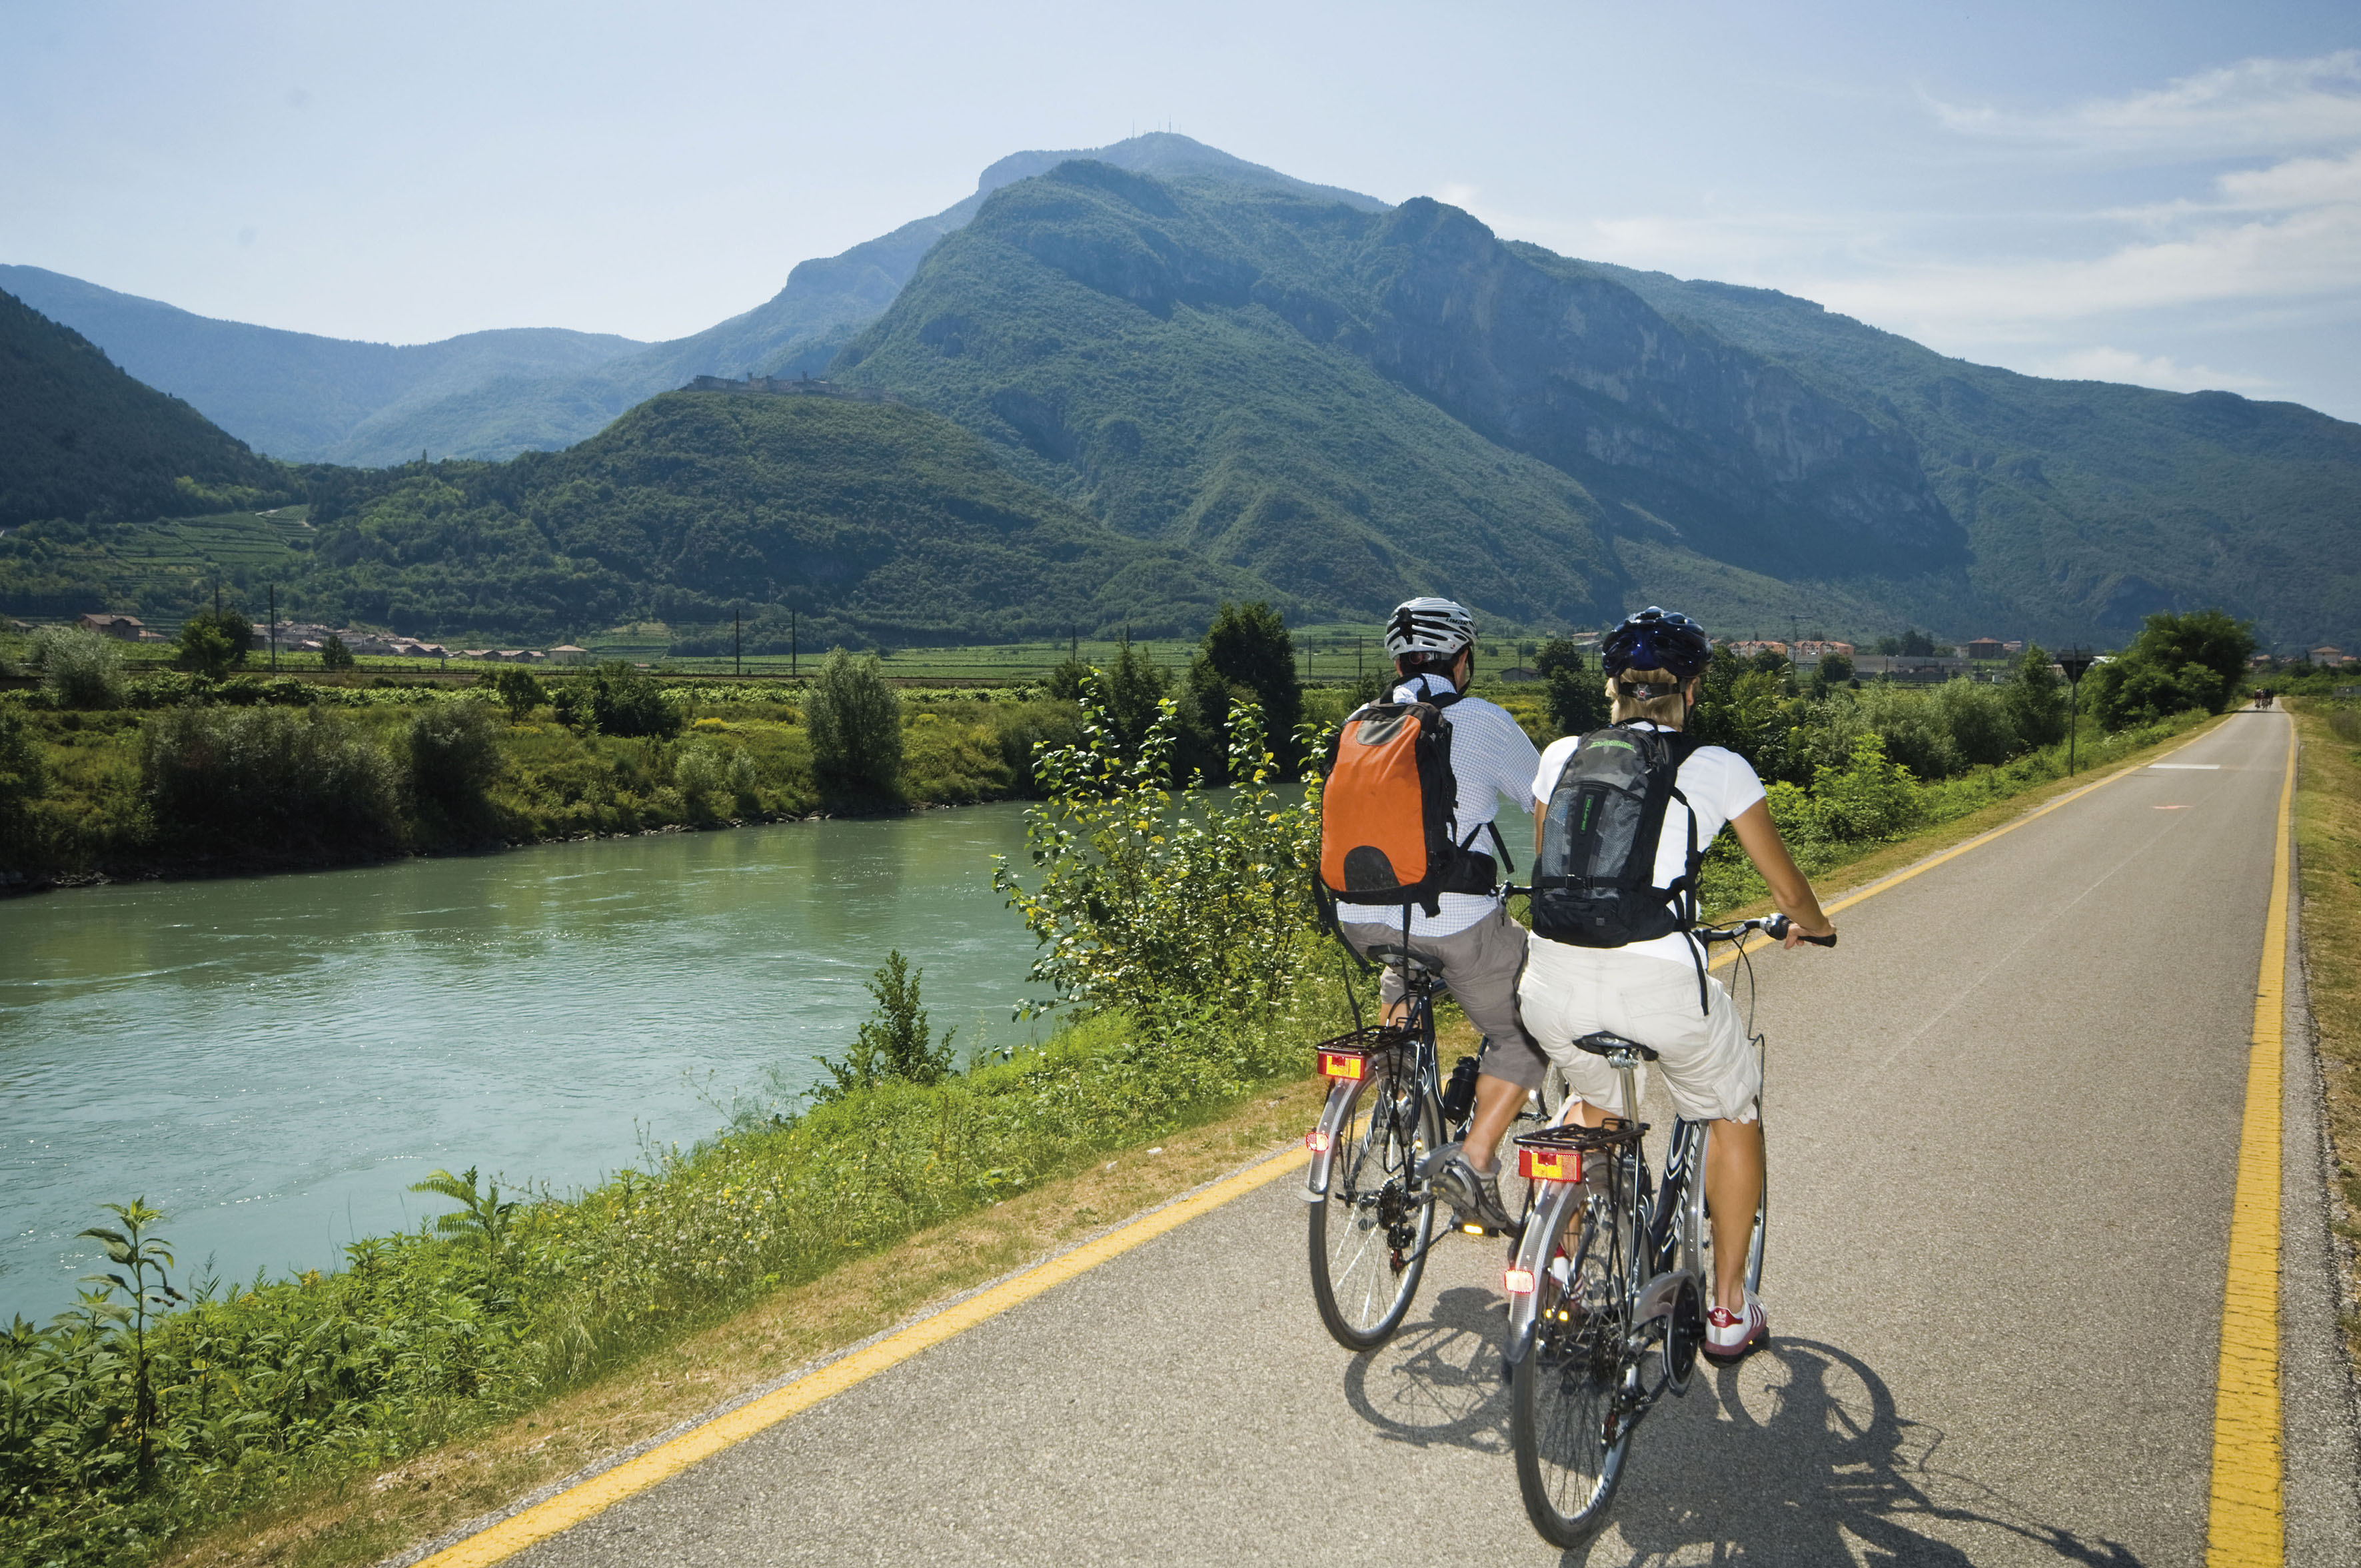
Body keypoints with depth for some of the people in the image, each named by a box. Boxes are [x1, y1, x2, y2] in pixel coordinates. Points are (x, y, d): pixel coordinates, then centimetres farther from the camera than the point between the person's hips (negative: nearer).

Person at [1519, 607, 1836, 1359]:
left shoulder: (1562, 755, 14)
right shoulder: (1719, 768, 8)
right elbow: (1785, 883, 20)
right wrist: (1814, 925, 42)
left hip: (1555, 978, 3)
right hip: (1660, 979, -3)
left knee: (1593, 1103, 36)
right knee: (1735, 1115, 27)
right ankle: (1728, 1310, 32)